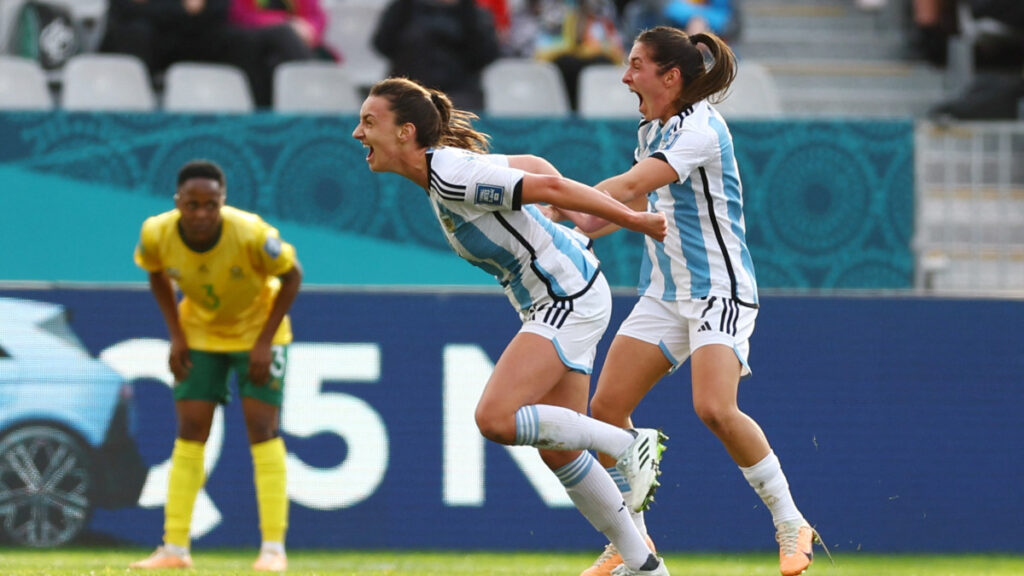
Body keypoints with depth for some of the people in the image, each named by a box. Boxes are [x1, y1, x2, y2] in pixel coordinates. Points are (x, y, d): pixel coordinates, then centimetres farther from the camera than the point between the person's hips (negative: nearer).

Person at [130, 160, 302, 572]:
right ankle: (175, 549, 0)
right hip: (199, 333, 3)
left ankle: (273, 548, -8)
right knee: (189, 432, -2)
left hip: (257, 332, -3)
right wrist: (176, 335, -6)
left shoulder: (252, 234, -33)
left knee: (262, 428, -10)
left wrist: (265, 341, -19)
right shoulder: (157, 234, -23)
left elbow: (292, 275, -16)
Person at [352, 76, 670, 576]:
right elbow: (537, 168, 18)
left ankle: (628, 444, -7)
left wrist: (632, 220, -22)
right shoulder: (449, 166, 8)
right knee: (557, 450, 10)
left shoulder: (452, 175, -21)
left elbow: (549, 186, -24)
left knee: (496, 418, -20)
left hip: (568, 298, -10)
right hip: (549, 304, 10)